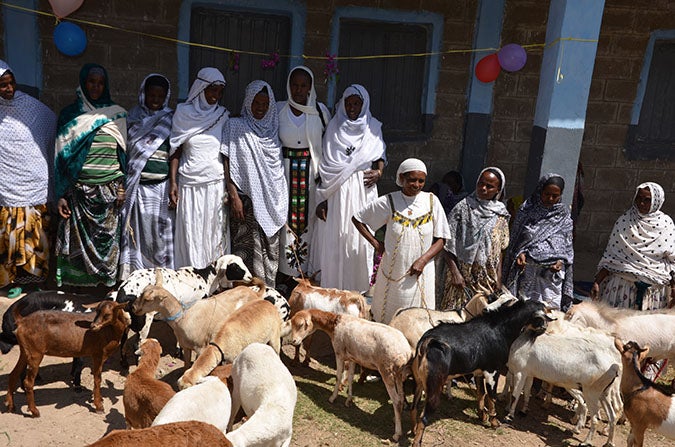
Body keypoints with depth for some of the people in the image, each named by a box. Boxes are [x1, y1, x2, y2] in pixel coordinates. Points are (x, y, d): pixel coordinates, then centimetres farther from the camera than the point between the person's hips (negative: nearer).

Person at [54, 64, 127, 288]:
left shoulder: (116, 115, 8)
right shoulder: (69, 114, 6)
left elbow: (123, 152, 9)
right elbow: (61, 156, 5)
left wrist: (121, 186, -1)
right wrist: (61, 194, -1)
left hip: (109, 191, 0)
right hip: (79, 191, 0)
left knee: (107, 239, 1)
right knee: (79, 239, 1)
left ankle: (106, 282, 11)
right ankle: (78, 286, 11)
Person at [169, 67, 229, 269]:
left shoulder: (223, 116, 6)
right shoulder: (183, 113, 3)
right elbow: (176, 150, 5)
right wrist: (172, 182, -3)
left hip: (216, 183, 1)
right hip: (189, 184, 0)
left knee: (215, 235, 3)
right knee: (190, 235, 2)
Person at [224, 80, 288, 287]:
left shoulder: (274, 128, 15)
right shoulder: (236, 126, 1)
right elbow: (227, 164, -5)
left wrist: (283, 199, 10)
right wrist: (234, 196, -13)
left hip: (273, 200, 5)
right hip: (248, 199, -4)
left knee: (270, 251, 6)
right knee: (248, 251, -6)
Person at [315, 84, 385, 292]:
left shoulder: (373, 127, 11)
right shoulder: (334, 127, 8)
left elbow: (379, 156, 16)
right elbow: (325, 166, 6)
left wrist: (379, 171, -9)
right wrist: (322, 198, 0)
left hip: (364, 190, 1)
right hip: (338, 191, -1)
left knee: (361, 238, 0)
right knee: (336, 238, -1)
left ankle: (359, 287, 11)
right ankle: (334, 287, 7)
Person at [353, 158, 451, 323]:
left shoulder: (432, 201, -1)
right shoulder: (389, 202, -4)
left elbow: (441, 239, 2)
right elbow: (357, 218, 5)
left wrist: (423, 260, -12)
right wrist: (376, 244, -1)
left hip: (421, 272, 1)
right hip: (393, 271, -1)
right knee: (388, 316, 7)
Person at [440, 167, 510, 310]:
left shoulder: (500, 214, 7)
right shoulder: (464, 207, -5)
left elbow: (500, 249, 10)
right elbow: (448, 244, -7)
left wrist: (499, 279, 5)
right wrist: (455, 273, -13)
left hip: (488, 279, 3)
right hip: (463, 276, -3)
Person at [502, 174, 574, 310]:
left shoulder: (563, 215, 7)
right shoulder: (526, 210, 5)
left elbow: (568, 245, 10)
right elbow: (514, 239, 9)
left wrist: (562, 260, -7)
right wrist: (519, 253, -8)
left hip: (553, 271, 1)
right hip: (527, 268, -1)